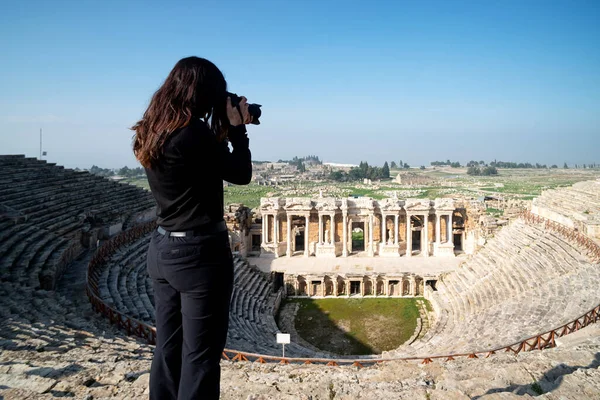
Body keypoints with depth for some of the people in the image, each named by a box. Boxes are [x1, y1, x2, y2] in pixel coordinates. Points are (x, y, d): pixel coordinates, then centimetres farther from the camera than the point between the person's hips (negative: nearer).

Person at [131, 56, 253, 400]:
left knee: (168, 349, 17)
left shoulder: (152, 133, 7)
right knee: (200, 356, 3)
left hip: (162, 248, 9)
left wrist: (226, 129, 11)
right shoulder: (194, 132, -19)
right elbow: (241, 174, -8)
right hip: (200, 252, -9)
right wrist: (237, 128, 2)